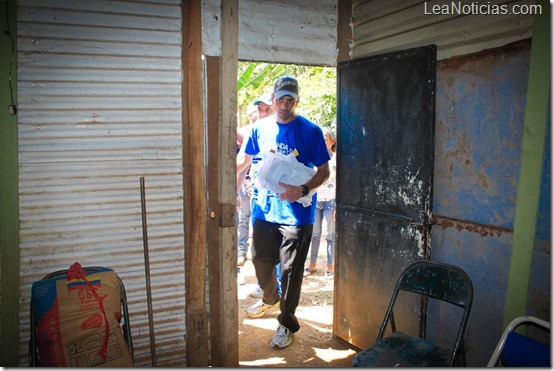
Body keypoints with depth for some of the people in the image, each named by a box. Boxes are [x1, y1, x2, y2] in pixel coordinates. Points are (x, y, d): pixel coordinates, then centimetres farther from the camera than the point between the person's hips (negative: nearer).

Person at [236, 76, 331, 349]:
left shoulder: (310, 131, -7)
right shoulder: (260, 128, 4)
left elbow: (324, 171, -7)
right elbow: (244, 159, 16)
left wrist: (302, 190, -23)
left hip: (296, 212, -4)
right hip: (265, 209, 5)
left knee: (291, 270, 3)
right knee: (260, 260, 18)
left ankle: (287, 323, 22)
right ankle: (270, 298, 48)